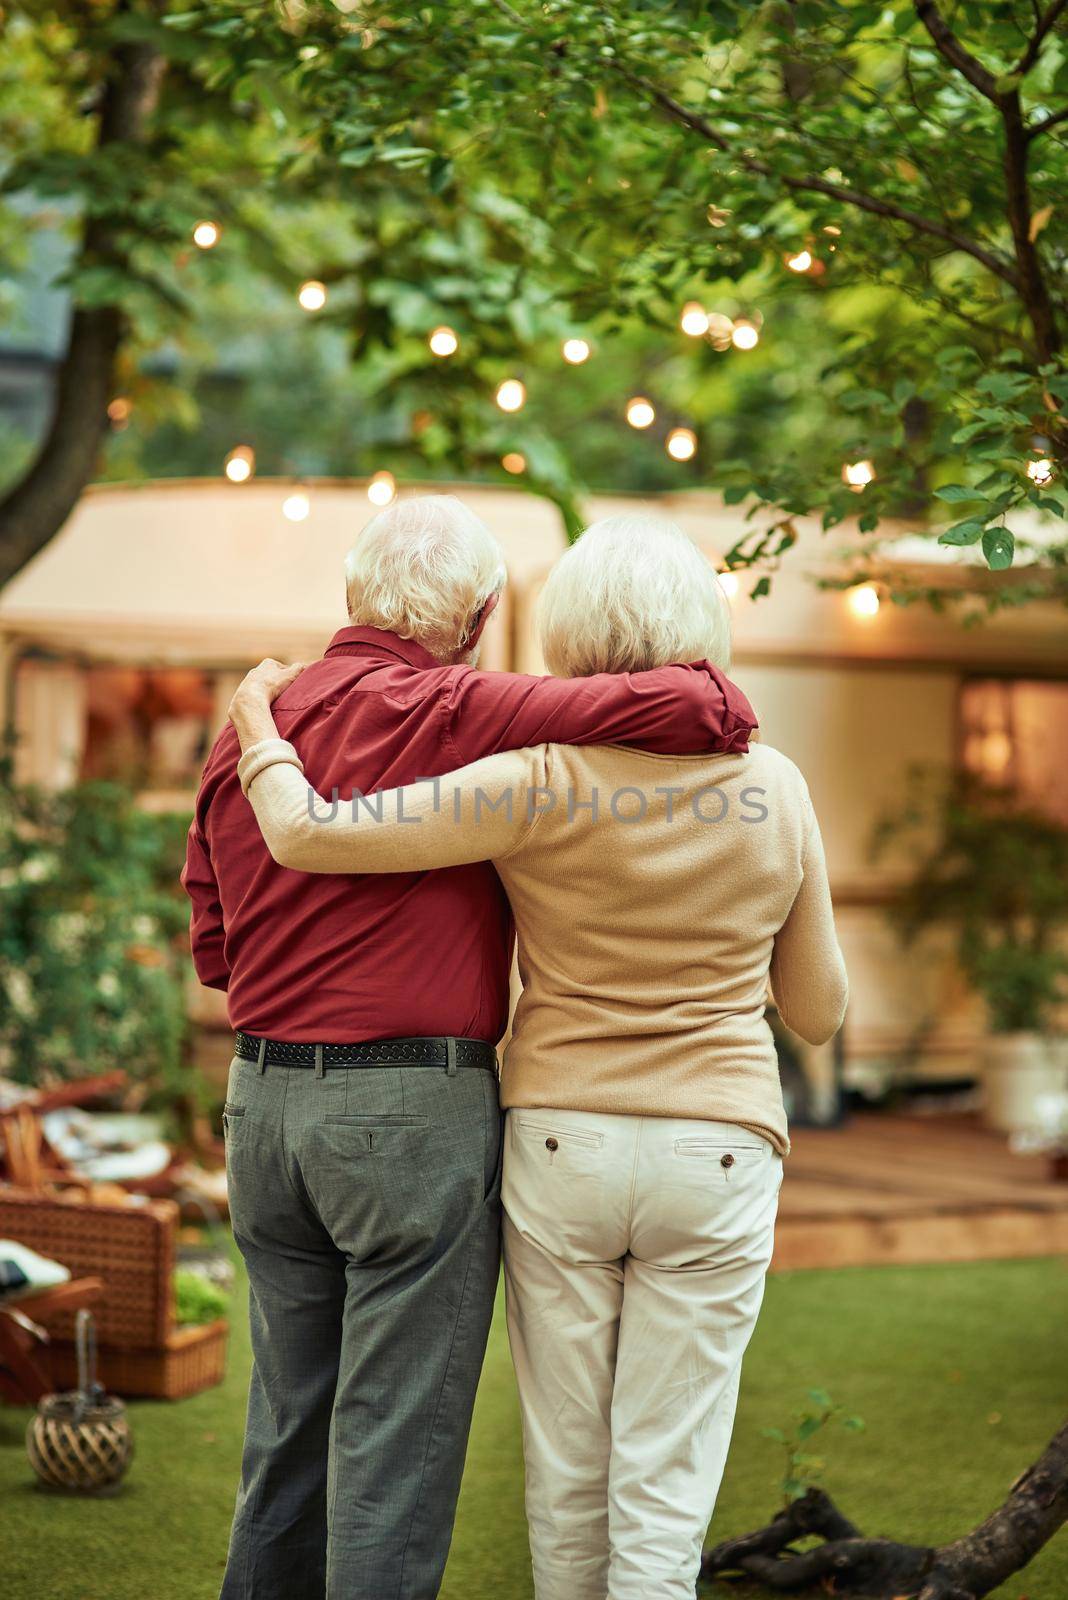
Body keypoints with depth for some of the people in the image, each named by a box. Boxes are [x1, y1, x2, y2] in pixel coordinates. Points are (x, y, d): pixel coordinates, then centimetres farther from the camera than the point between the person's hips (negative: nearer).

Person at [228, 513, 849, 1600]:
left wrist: (257, 723, 3)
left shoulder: (543, 784, -11)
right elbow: (818, 1011, 7)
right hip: (715, 1163, 1)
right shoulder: (774, 789, -2)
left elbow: (308, 837, -16)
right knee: (664, 1490, 4)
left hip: (561, 1150, 0)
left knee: (567, 1464, 15)